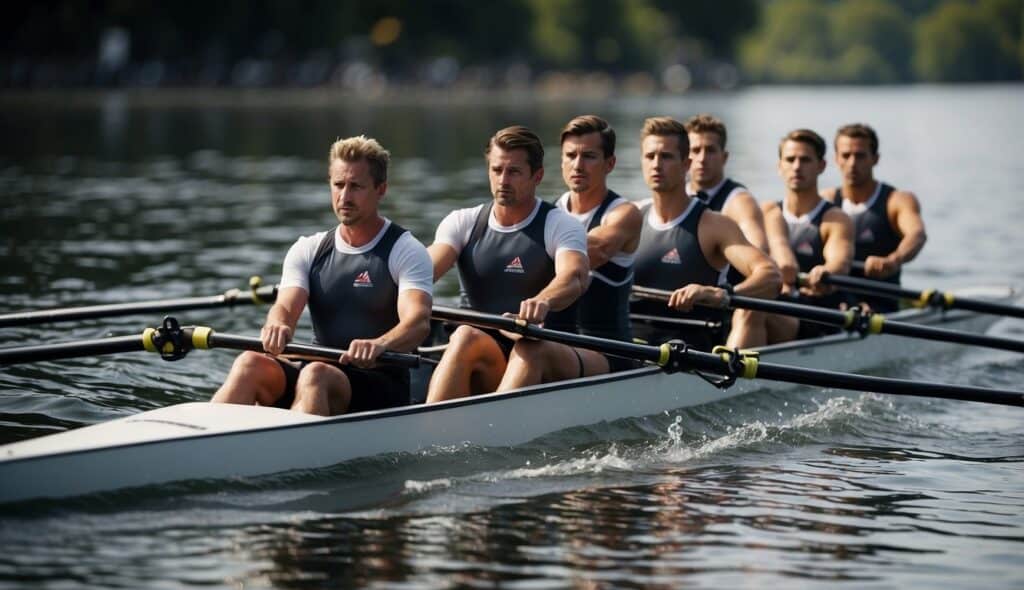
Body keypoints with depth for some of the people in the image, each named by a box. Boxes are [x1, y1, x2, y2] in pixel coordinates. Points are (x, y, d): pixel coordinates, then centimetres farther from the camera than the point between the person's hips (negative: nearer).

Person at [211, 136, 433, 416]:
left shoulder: (406, 251, 0)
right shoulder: (308, 250, 14)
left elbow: (418, 321, -18)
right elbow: (286, 306, -3)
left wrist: (379, 345, -42)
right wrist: (276, 326, -30)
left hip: (383, 387, -4)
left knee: (315, 374, -35)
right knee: (251, 364, -25)